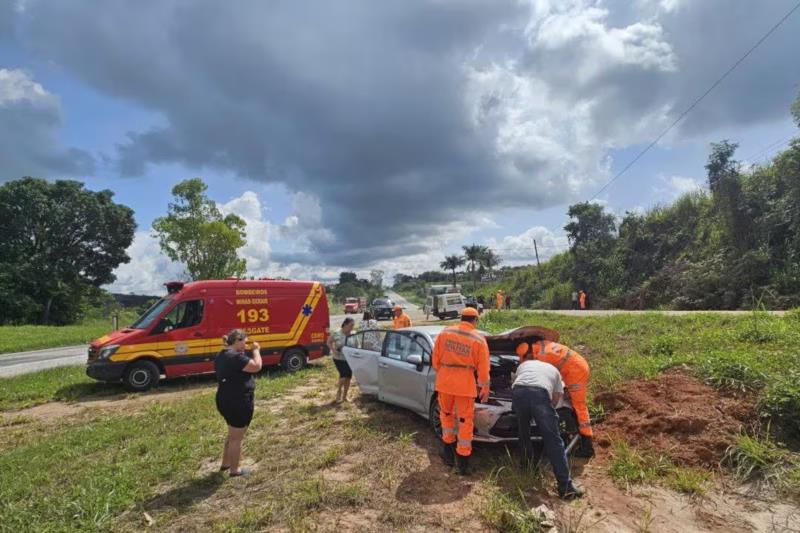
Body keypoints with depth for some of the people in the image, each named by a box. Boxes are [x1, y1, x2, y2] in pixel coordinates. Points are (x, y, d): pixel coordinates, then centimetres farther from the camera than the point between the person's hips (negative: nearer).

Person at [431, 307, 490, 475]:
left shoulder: (444, 333, 3)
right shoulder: (479, 340, -4)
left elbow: (435, 359, 6)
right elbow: (483, 368, -1)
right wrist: (485, 388, 11)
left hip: (444, 381, 2)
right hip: (464, 384, -2)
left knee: (446, 415, 23)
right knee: (465, 421, 10)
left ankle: (448, 453, 32)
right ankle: (462, 462, 17)